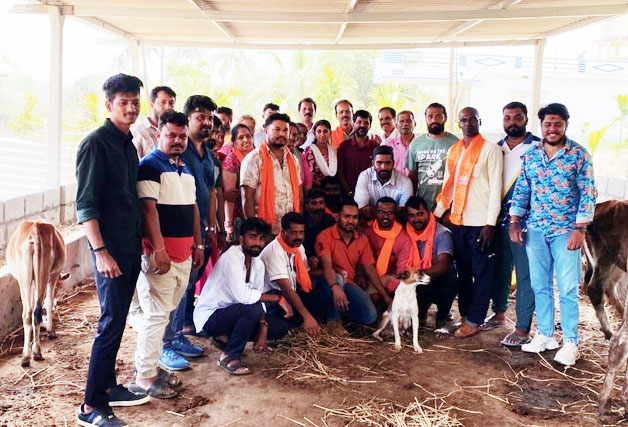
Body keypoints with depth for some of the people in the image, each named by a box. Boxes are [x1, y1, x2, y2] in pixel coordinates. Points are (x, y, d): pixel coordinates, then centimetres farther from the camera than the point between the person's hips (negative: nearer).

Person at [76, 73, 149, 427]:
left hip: (131, 246, 8)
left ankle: (108, 386, 27)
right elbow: (85, 204, -16)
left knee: (118, 320, 14)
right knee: (111, 322, -5)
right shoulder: (96, 143, -12)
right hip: (110, 248, -8)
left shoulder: (128, 144, 12)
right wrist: (100, 251, -20)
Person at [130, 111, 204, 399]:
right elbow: (148, 208, -16)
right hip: (160, 250, -8)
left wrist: (198, 245, 18)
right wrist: (159, 249, -21)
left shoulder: (186, 169, 18)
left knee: (167, 311, 13)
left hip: (184, 252, 8)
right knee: (157, 314, -6)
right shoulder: (150, 166, -8)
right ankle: (145, 377, 3)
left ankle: (146, 361, 25)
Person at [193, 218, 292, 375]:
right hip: (210, 317, -8)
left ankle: (230, 339, 10)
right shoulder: (231, 258, -23)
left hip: (231, 314, 8)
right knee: (253, 309, -33)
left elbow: (258, 298, 0)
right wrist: (277, 298, -27)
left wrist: (263, 326, -16)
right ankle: (229, 356, -14)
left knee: (279, 329, -1)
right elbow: (243, 295, -34)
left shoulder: (258, 264, 2)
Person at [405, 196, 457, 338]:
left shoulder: (442, 233, -15)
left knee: (449, 278, -37)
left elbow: (443, 265, -30)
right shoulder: (406, 234, -2)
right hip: (417, 285, 3)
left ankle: (441, 320, -6)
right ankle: (422, 310, 11)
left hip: (439, 282, -3)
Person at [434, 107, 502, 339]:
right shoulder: (453, 151, 14)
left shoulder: (491, 150, -3)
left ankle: (474, 321, 7)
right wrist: (438, 213, 9)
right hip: (456, 221, 6)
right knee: (463, 272, 12)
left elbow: (495, 188, -8)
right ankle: (465, 315, 22)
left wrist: (490, 224, -13)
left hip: (480, 222, -6)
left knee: (481, 273, 2)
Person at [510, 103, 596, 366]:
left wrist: (580, 229, -12)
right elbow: (521, 190, 11)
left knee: (567, 289, -1)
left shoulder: (579, 155, -4)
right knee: (540, 286, 11)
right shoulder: (530, 155, 7)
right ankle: (544, 335, 23)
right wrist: (514, 222, 5)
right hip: (535, 230, 4)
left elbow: (588, 194, -6)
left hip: (565, 231, -4)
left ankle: (571, 343, 11)